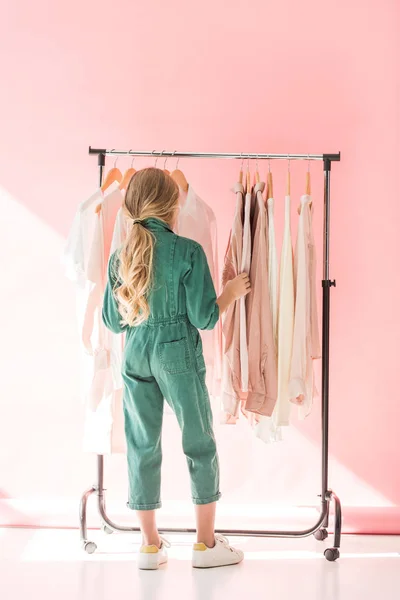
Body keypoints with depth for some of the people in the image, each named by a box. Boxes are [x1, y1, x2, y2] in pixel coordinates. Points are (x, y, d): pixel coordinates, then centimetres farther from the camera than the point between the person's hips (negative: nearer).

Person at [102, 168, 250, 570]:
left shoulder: (120, 256, 2)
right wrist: (232, 293, 6)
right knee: (200, 444, 10)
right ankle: (206, 543, 19)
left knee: (142, 446, 11)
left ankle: (150, 545, 21)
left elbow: (111, 320, 8)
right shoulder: (188, 251, -12)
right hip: (179, 356, -4)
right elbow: (204, 318, -11)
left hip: (135, 356, 4)